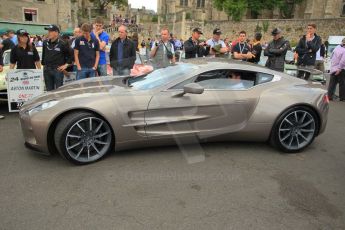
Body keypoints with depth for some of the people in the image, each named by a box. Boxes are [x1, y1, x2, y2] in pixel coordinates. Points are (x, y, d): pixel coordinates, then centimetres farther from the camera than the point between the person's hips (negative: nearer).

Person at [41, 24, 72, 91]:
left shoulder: (62, 44, -7)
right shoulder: (45, 43, 8)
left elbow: (70, 55, -2)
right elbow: (43, 55, 20)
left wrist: (66, 65, -4)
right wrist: (43, 63, 16)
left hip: (58, 70, -5)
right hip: (47, 70, 5)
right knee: (49, 90, 13)